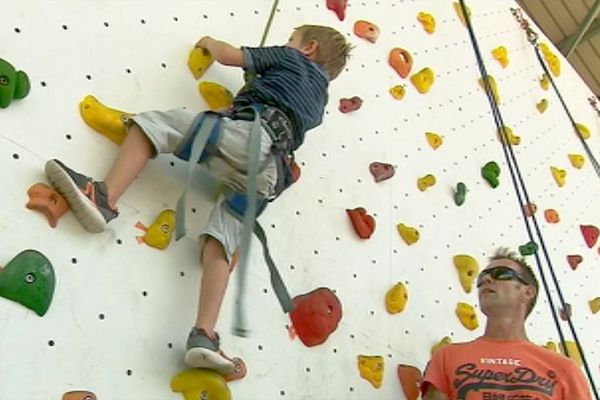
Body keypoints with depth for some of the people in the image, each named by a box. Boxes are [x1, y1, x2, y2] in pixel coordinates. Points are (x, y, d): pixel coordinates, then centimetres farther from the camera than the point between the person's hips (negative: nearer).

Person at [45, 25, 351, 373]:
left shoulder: (290, 57, 21)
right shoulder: (319, 100, 37)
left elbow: (230, 56, 16)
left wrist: (210, 42, 36)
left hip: (248, 133, -6)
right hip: (267, 175, 6)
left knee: (156, 122, -2)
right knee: (221, 242, -1)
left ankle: (105, 198, -21)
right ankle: (204, 335, -14)